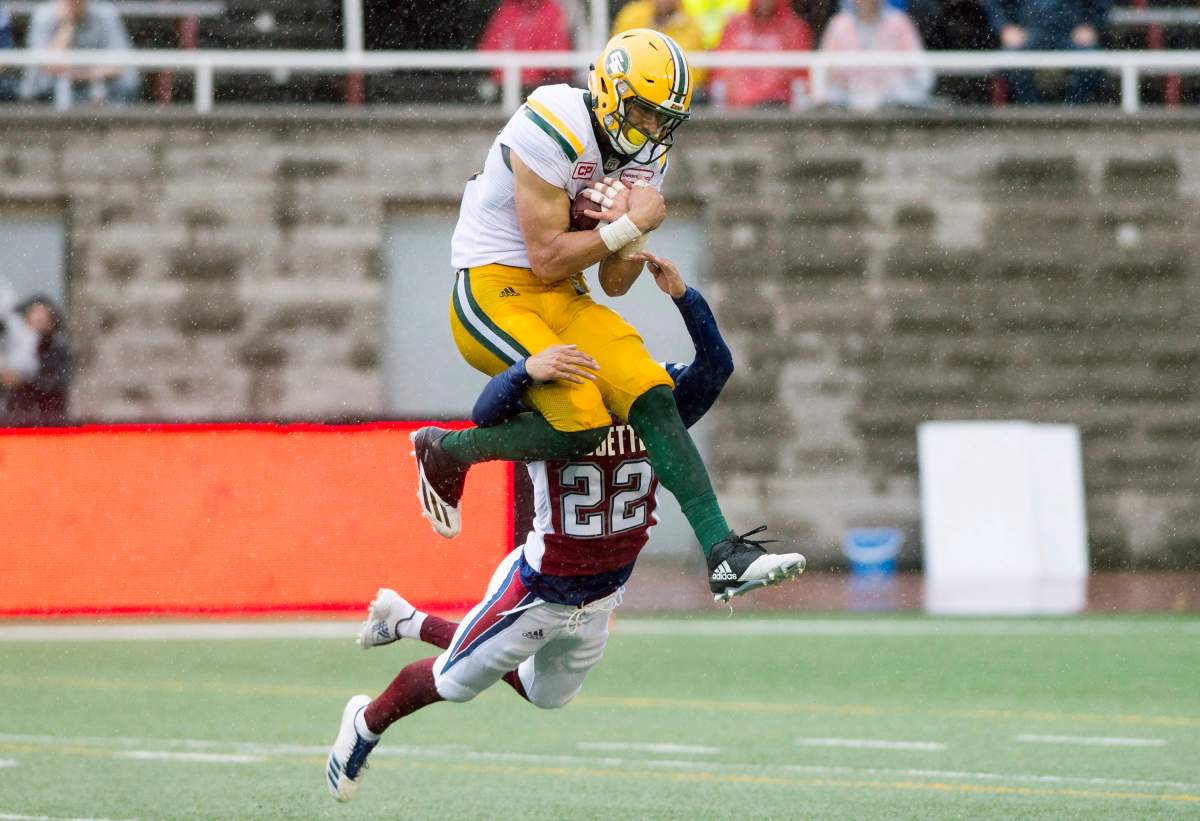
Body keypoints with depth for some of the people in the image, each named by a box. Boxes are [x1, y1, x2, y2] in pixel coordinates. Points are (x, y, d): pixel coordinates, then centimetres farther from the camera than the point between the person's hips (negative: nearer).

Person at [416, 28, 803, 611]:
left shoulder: (647, 155, 7)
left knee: (651, 399, -12)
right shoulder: (552, 130, -19)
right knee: (583, 423, -23)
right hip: (493, 292, -7)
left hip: (563, 300, 7)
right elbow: (547, 257, -18)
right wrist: (631, 225, -15)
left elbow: (614, 284, 10)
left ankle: (723, 553, -14)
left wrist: (629, 240, -10)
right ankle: (446, 453, 1)